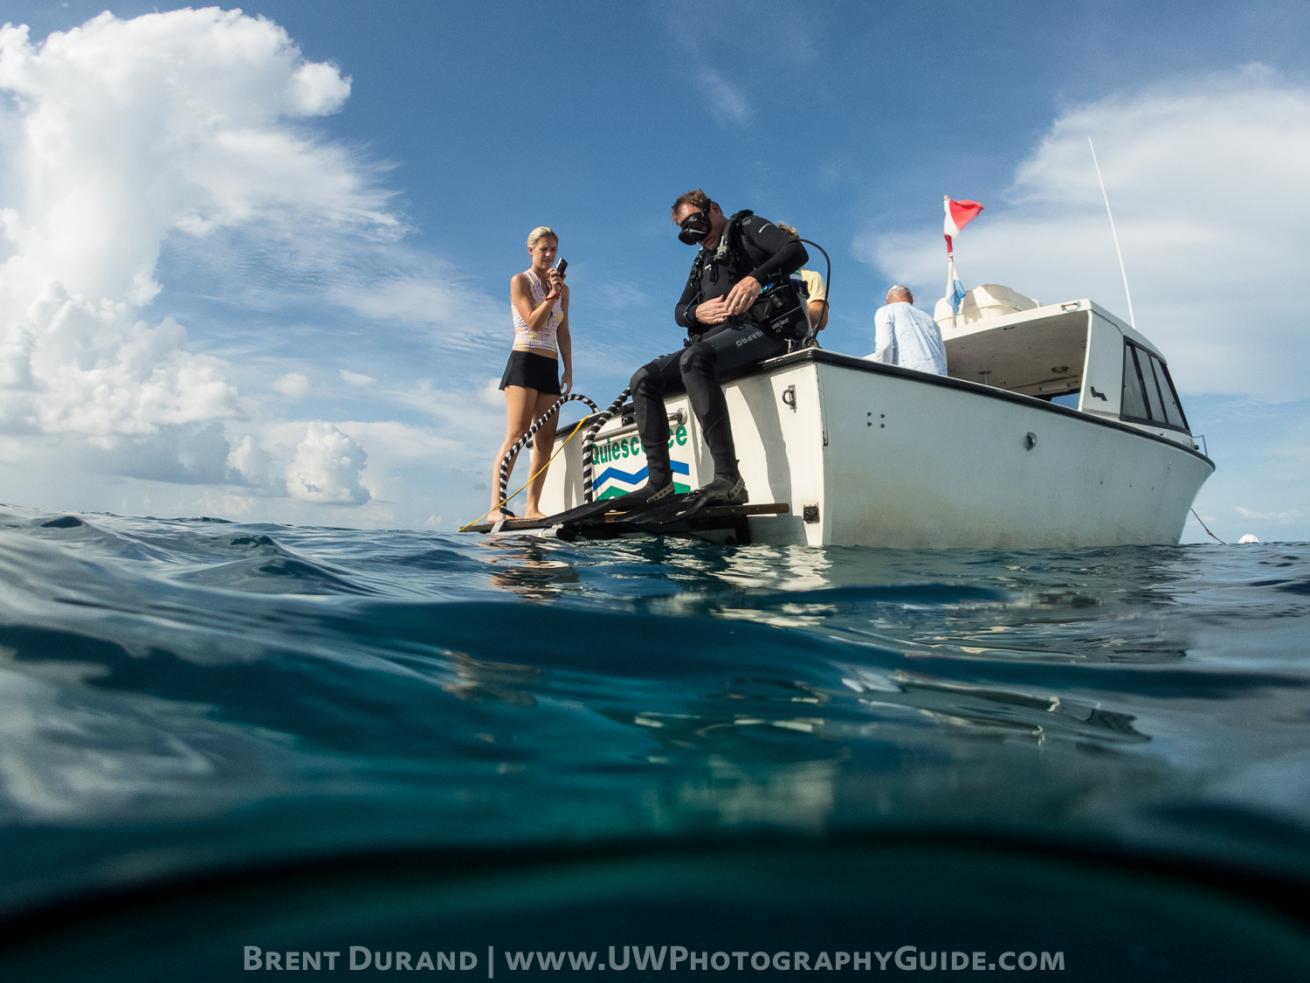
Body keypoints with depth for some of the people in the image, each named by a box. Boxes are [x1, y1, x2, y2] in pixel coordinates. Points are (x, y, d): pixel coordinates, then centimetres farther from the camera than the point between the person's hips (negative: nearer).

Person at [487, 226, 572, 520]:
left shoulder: (563, 289, 18)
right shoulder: (520, 280, 2)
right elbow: (533, 323, -9)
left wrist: (568, 371, 12)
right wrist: (552, 295, -18)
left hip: (550, 368, 6)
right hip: (524, 362, -6)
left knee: (545, 439, -3)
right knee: (515, 436, -17)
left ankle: (532, 509, -3)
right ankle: (496, 507, -21)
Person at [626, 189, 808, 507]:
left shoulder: (747, 228, 10)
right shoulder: (703, 261, 31)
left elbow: (796, 251, -8)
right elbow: (679, 311, 25)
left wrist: (756, 278, -27)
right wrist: (698, 312, -1)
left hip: (758, 330, -8)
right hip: (711, 340, 8)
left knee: (694, 359, -37)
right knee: (644, 378, -6)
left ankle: (728, 479, -46)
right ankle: (659, 481, -13)